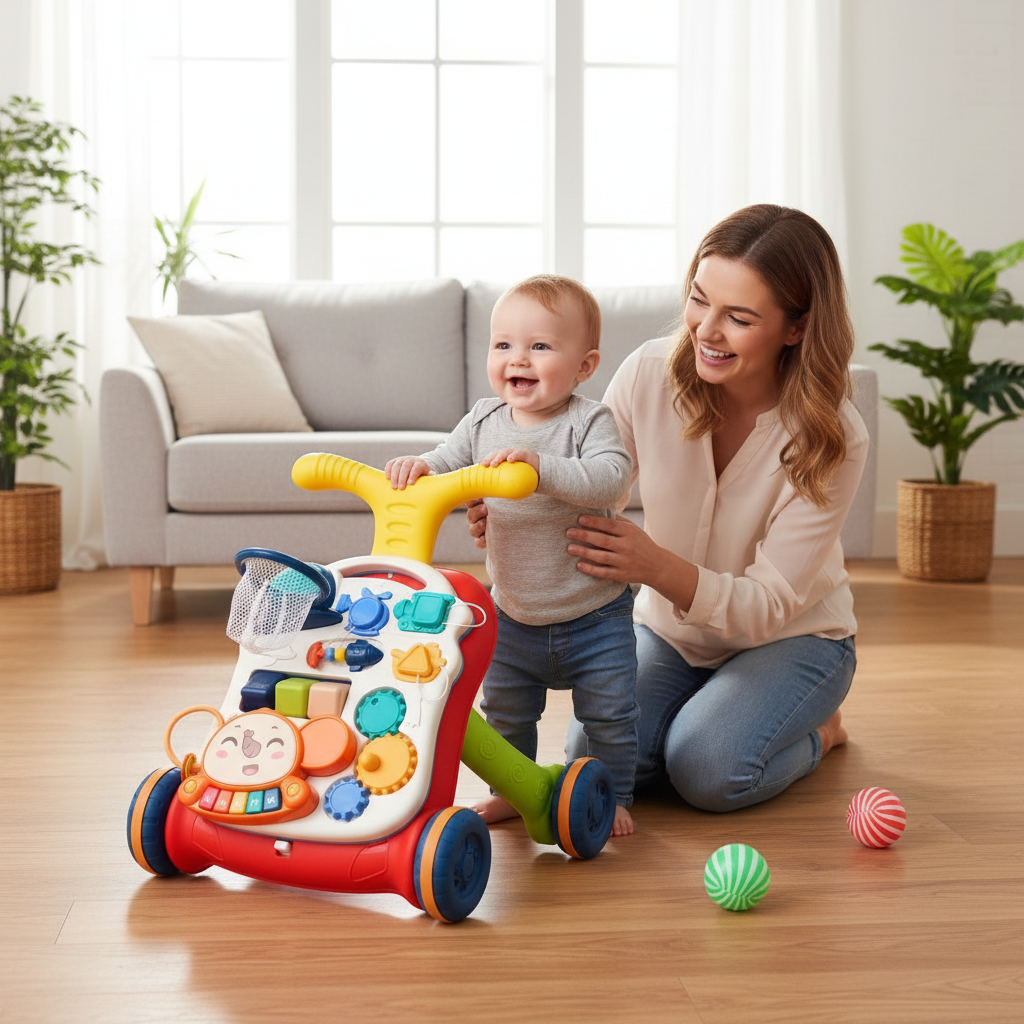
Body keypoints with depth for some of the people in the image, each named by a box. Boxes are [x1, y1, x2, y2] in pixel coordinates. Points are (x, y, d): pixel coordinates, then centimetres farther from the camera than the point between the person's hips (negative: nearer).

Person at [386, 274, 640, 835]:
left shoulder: (589, 421, -18)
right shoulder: (484, 421, -3)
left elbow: (611, 480, -33)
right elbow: (445, 466, 0)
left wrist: (540, 465, -45)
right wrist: (414, 467, -24)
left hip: (593, 614, -4)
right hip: (513, 614, 4)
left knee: (607, 714, 6)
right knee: (505, 712, 17)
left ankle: (612, 796, 28)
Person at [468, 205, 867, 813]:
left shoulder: (834, 439, -26)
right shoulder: (649, 375, -18)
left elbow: (769, 606, -27)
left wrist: (658, 567, -46)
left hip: (794, 635, -3)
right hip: (669, 630, 3)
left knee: (707, 769, -27)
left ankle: (818, 728, 7)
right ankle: (701, 705, 13)